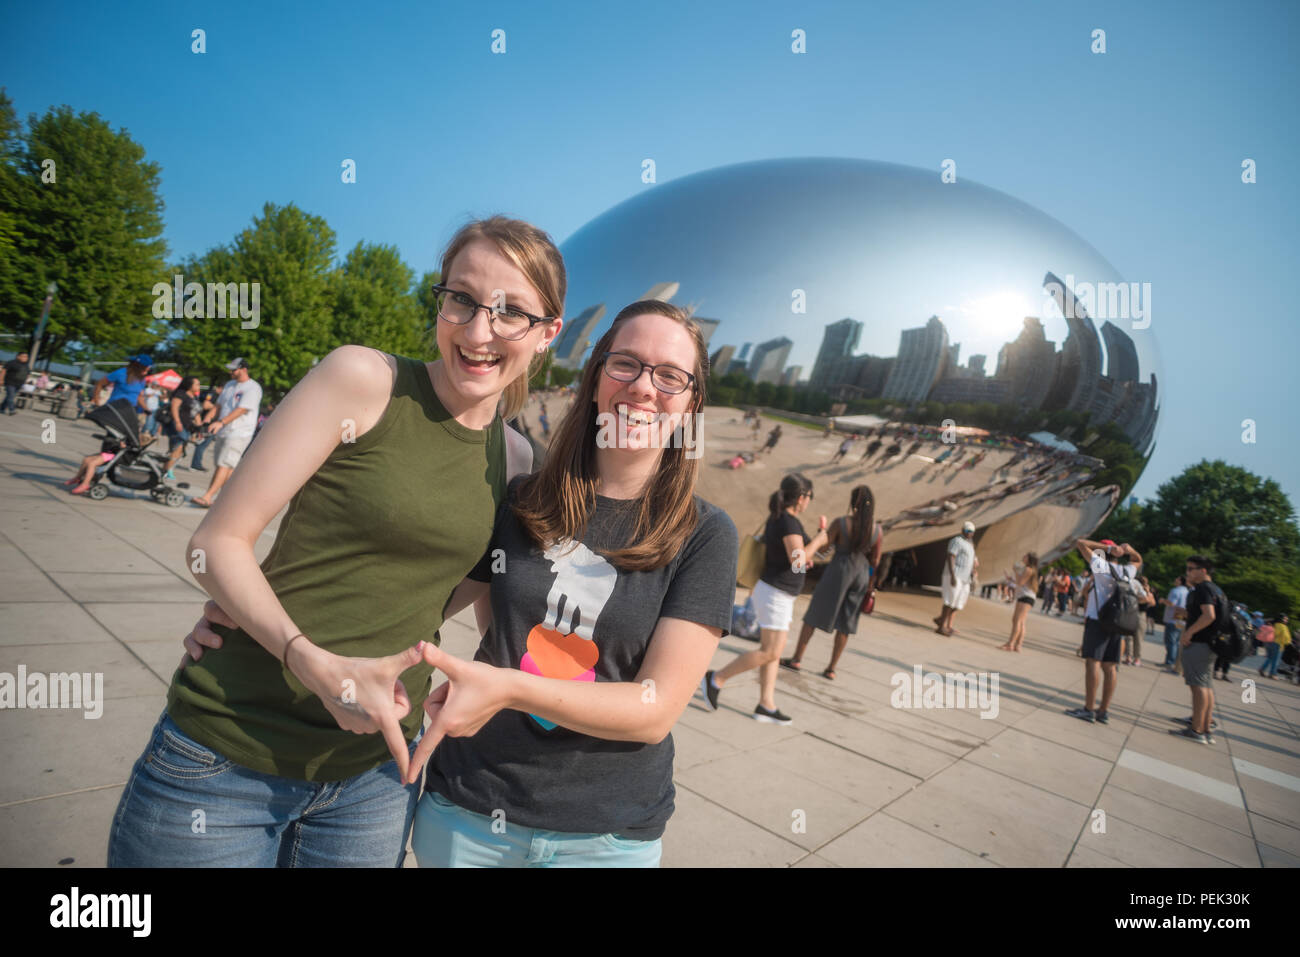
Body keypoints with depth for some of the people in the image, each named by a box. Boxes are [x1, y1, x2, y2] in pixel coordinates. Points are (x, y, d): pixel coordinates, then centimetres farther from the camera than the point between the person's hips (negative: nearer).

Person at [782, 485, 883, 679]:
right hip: (861, 575, 4)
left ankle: (797, 659, 13)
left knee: (814, 614, 8)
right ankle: (831, 668, 15)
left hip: (838, 570, -4)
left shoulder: (841, 522, -15)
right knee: (845, 623, 12)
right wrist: (869, 587, 12)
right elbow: (875, 561, 3)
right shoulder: (878, 530, -3)